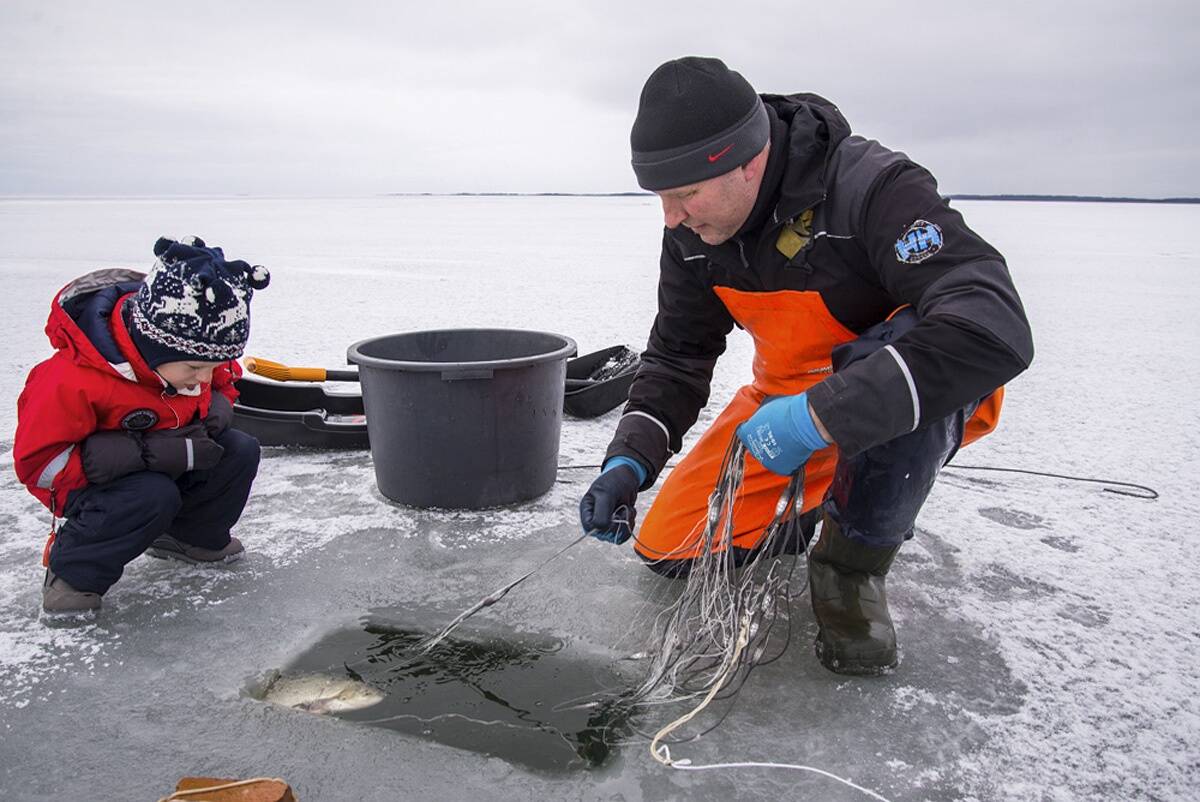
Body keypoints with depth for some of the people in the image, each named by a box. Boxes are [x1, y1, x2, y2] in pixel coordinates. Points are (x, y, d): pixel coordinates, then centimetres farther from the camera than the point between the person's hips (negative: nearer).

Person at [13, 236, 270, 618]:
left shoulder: (192, 351, -14)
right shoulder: (73, 381, -35)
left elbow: (222, 382, 9)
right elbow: (37, 461, -29)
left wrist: (218, 408, -19)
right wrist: (148, 452, -37)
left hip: (166, 466, 6)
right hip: (87, 482, -6)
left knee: (241, 451, -12)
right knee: (151, 496, -36)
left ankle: (190, 536, 12)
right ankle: (71, 571, -9)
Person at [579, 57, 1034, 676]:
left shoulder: (875, 188, -30)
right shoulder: (693, 234, -9)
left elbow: (995, 330, -42)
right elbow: (677, 355, 0)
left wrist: (821, 414, -44)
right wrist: (629, 459, -16)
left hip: (925, 404, -5)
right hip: (791, 405, 5)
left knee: (907, 348, -41)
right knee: (669, 549, -3)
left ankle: (853, 563, -16)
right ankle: (817, 501, 22)